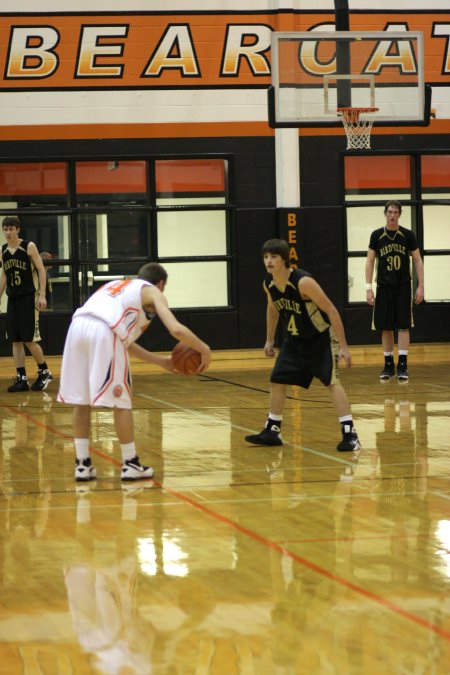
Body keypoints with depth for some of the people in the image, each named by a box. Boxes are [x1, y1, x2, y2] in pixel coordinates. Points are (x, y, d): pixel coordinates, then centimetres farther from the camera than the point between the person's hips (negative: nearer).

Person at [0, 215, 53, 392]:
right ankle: (21, 378, 6)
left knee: (29, 339, -8)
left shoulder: (29, 246, -8)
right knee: (16, 340, 3)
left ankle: (44, 372, 10)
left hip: (29, 298, -6)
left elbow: (41, 270, -8)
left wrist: (42, 295, -14)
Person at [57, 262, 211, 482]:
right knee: (120, 401, 6)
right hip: (103, 331, -6)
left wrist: (160, 361, 44)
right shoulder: (153, 292, 20)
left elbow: (124, 341, 41)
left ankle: (82, 464, 18)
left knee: (80, 400, 16)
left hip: (78, 325, 6)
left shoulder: (117, 285, 39)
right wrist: (204, 349, 19)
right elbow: (176, 329, 4)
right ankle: (130, 464, 14)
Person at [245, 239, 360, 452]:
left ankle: (349, 434, -19)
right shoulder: (268, 284, -8)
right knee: (277, 381, 9)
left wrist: (343, 346, -25)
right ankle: (272, 432, 23)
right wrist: (269, 340, 18)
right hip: (295, 339, 7)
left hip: (321, 338, -7)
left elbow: (331, 310, -25)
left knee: (332, 381, -19)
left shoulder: (303, 282, -29)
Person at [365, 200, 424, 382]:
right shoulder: (377, 235, 1)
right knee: (386, 327, 5)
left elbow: (418, 261, 3)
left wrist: (420, 286, -4)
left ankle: (402, 365, -7)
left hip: (403, 286, -1)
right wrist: (368, 288, -4)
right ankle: (388, 364, 15)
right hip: (384, 286, 1)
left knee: (403, 326, -7)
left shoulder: (408, 235, -1)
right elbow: (370, 262, 3)